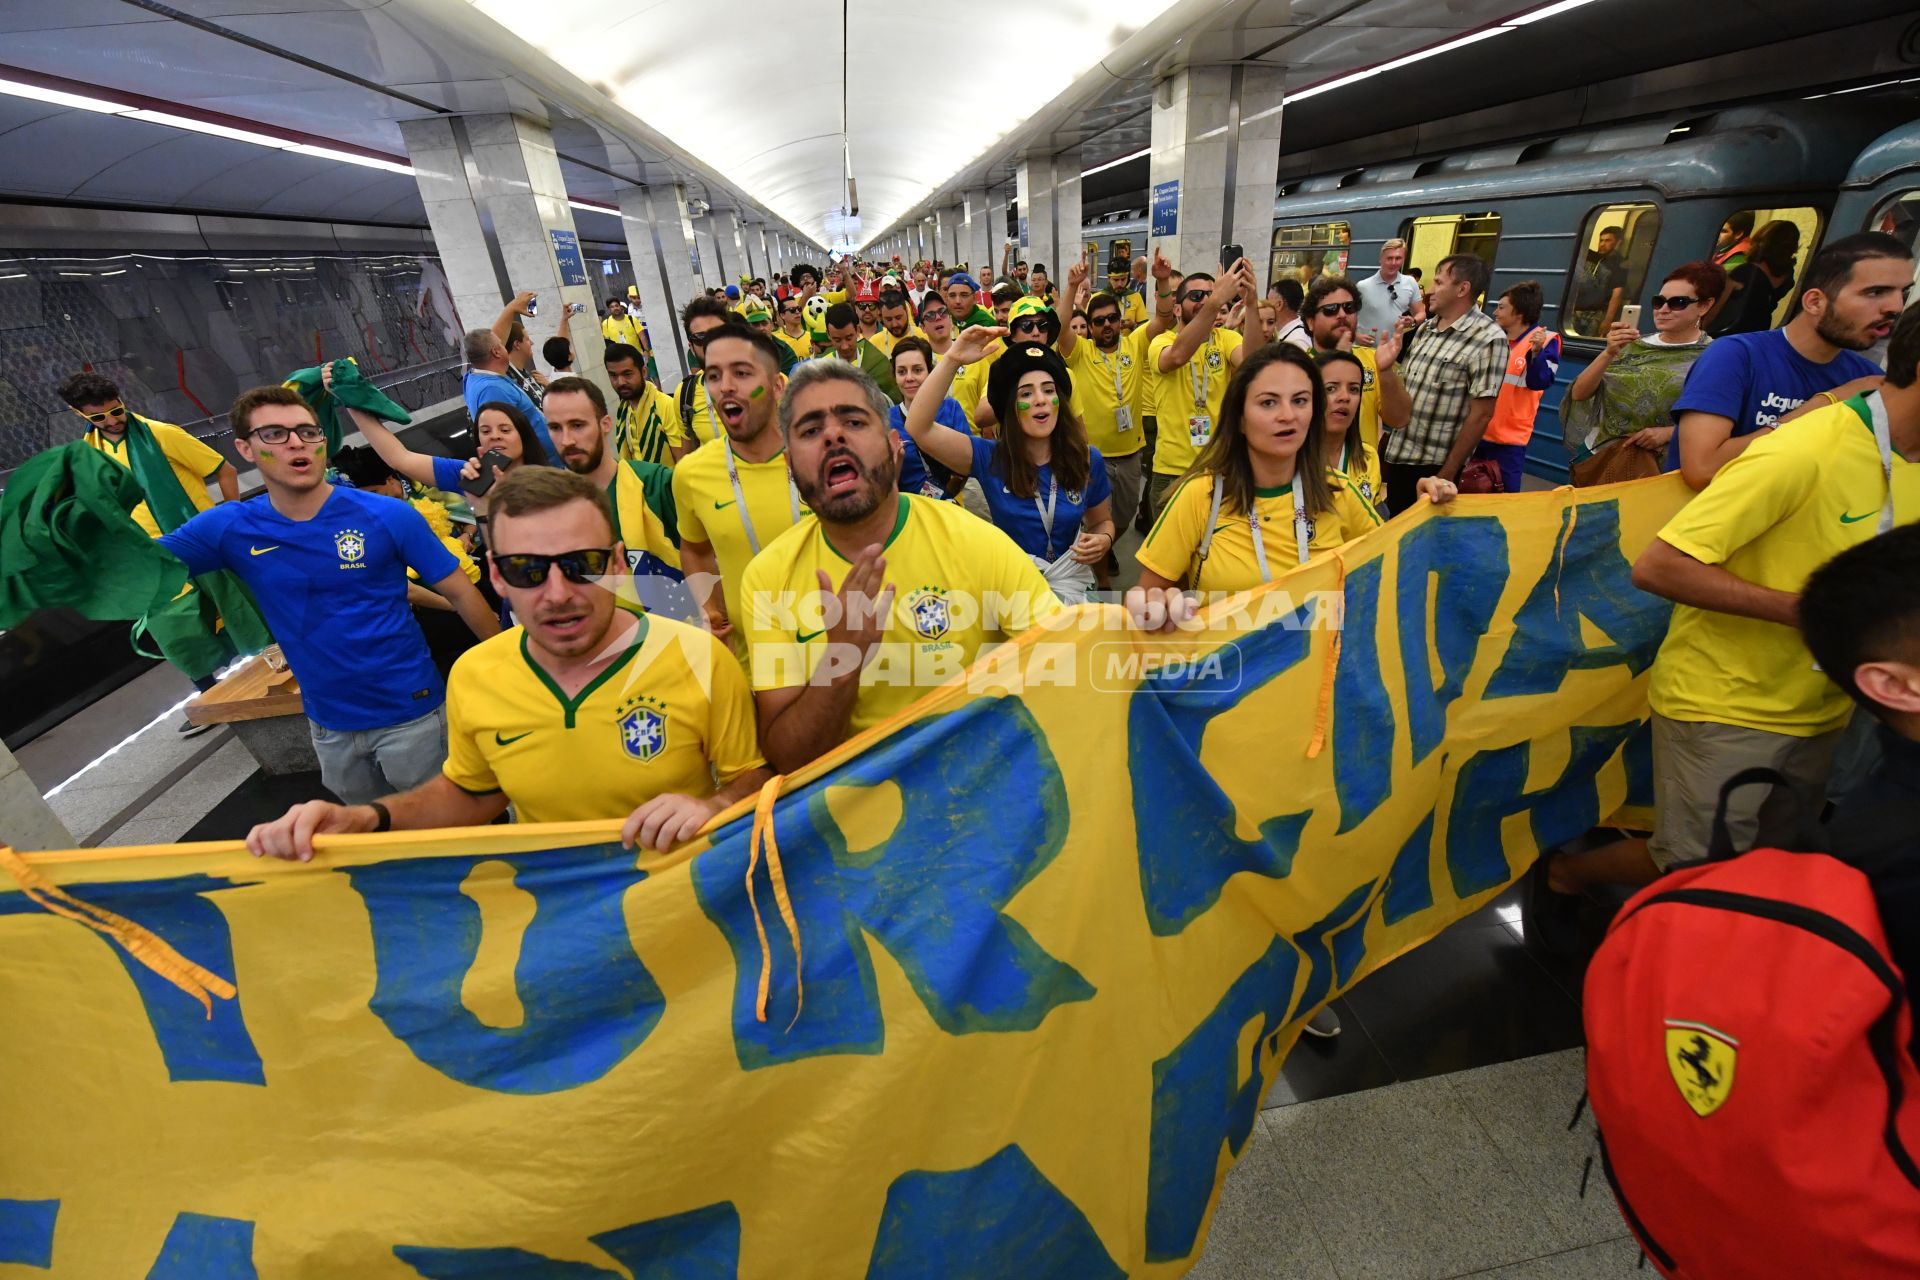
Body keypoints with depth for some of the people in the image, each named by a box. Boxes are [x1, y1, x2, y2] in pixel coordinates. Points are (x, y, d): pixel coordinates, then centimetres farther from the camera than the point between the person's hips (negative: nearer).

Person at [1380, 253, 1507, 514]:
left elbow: (1481, 414, -16)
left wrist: (1447, 474, -16)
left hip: (1431, 466, -6)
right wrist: (1385, 447, 8)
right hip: (1396, 455, 6)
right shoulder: (1425, 327, 8)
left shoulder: (1488, 339, -13)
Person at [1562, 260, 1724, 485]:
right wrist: (1609, 353, -13)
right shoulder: (1634, 346, 9)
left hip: (1659, 460, -2)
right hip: (1598, 451, 3)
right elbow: (1579, 394, -1)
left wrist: (1669, 432, -14)